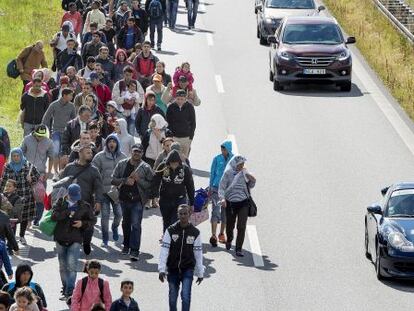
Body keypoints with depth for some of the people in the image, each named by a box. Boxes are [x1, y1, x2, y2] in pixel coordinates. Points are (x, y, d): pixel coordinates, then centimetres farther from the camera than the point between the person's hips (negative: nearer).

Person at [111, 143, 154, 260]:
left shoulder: (145, 168, -3)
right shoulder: (122, 164, 4)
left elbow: (151, 185, -7)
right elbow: (113, 180, 2)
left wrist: (138, 179, -18)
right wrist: (125, 180, -13)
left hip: (138, 200, -4)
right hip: (124, 199, 4)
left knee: (136, 224, -12)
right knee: (126, 223, 19)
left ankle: (134, 250, -15)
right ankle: (126, 245, 38)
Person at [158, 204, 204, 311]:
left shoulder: (195, 232, -2)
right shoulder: (170, 230, -4)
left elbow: (198, 254, 3)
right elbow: (164, 251, -5)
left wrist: (200, 273, 6)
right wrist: (161, 269, -11)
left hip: (188, 268, -1)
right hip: (172, 269, 1)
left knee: (185, 295, -15)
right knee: (172, 297, 9)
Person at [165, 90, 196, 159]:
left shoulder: (189, 107, 0)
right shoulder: (171, 107, -1)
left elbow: (193, 122, 6)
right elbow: (168, 123, 5)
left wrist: (191, 136, -1)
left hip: (186, 137, 0)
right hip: (174, 137, 0)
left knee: (185, 158, 5)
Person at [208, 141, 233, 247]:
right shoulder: (217, 159, -2)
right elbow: (212, 173, 5)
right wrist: (210, 188, 6)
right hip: (216, 188, -2)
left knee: (225, 212, 11)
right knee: (216, 211, -12)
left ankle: (222, 234, 25)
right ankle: (213, 236, -16)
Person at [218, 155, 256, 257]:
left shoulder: (244, 172, 2)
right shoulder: (228, 173, -8)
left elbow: (250, 186, 14)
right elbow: (221, 187, -11)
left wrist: (252, 181, -8)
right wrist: (222, 198, -27)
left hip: (243, 203, 1)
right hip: (230, 203, -1)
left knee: (241, 226, -10)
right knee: (230, 225, 16)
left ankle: (239, 249, -5)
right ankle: (229, 240, 48)